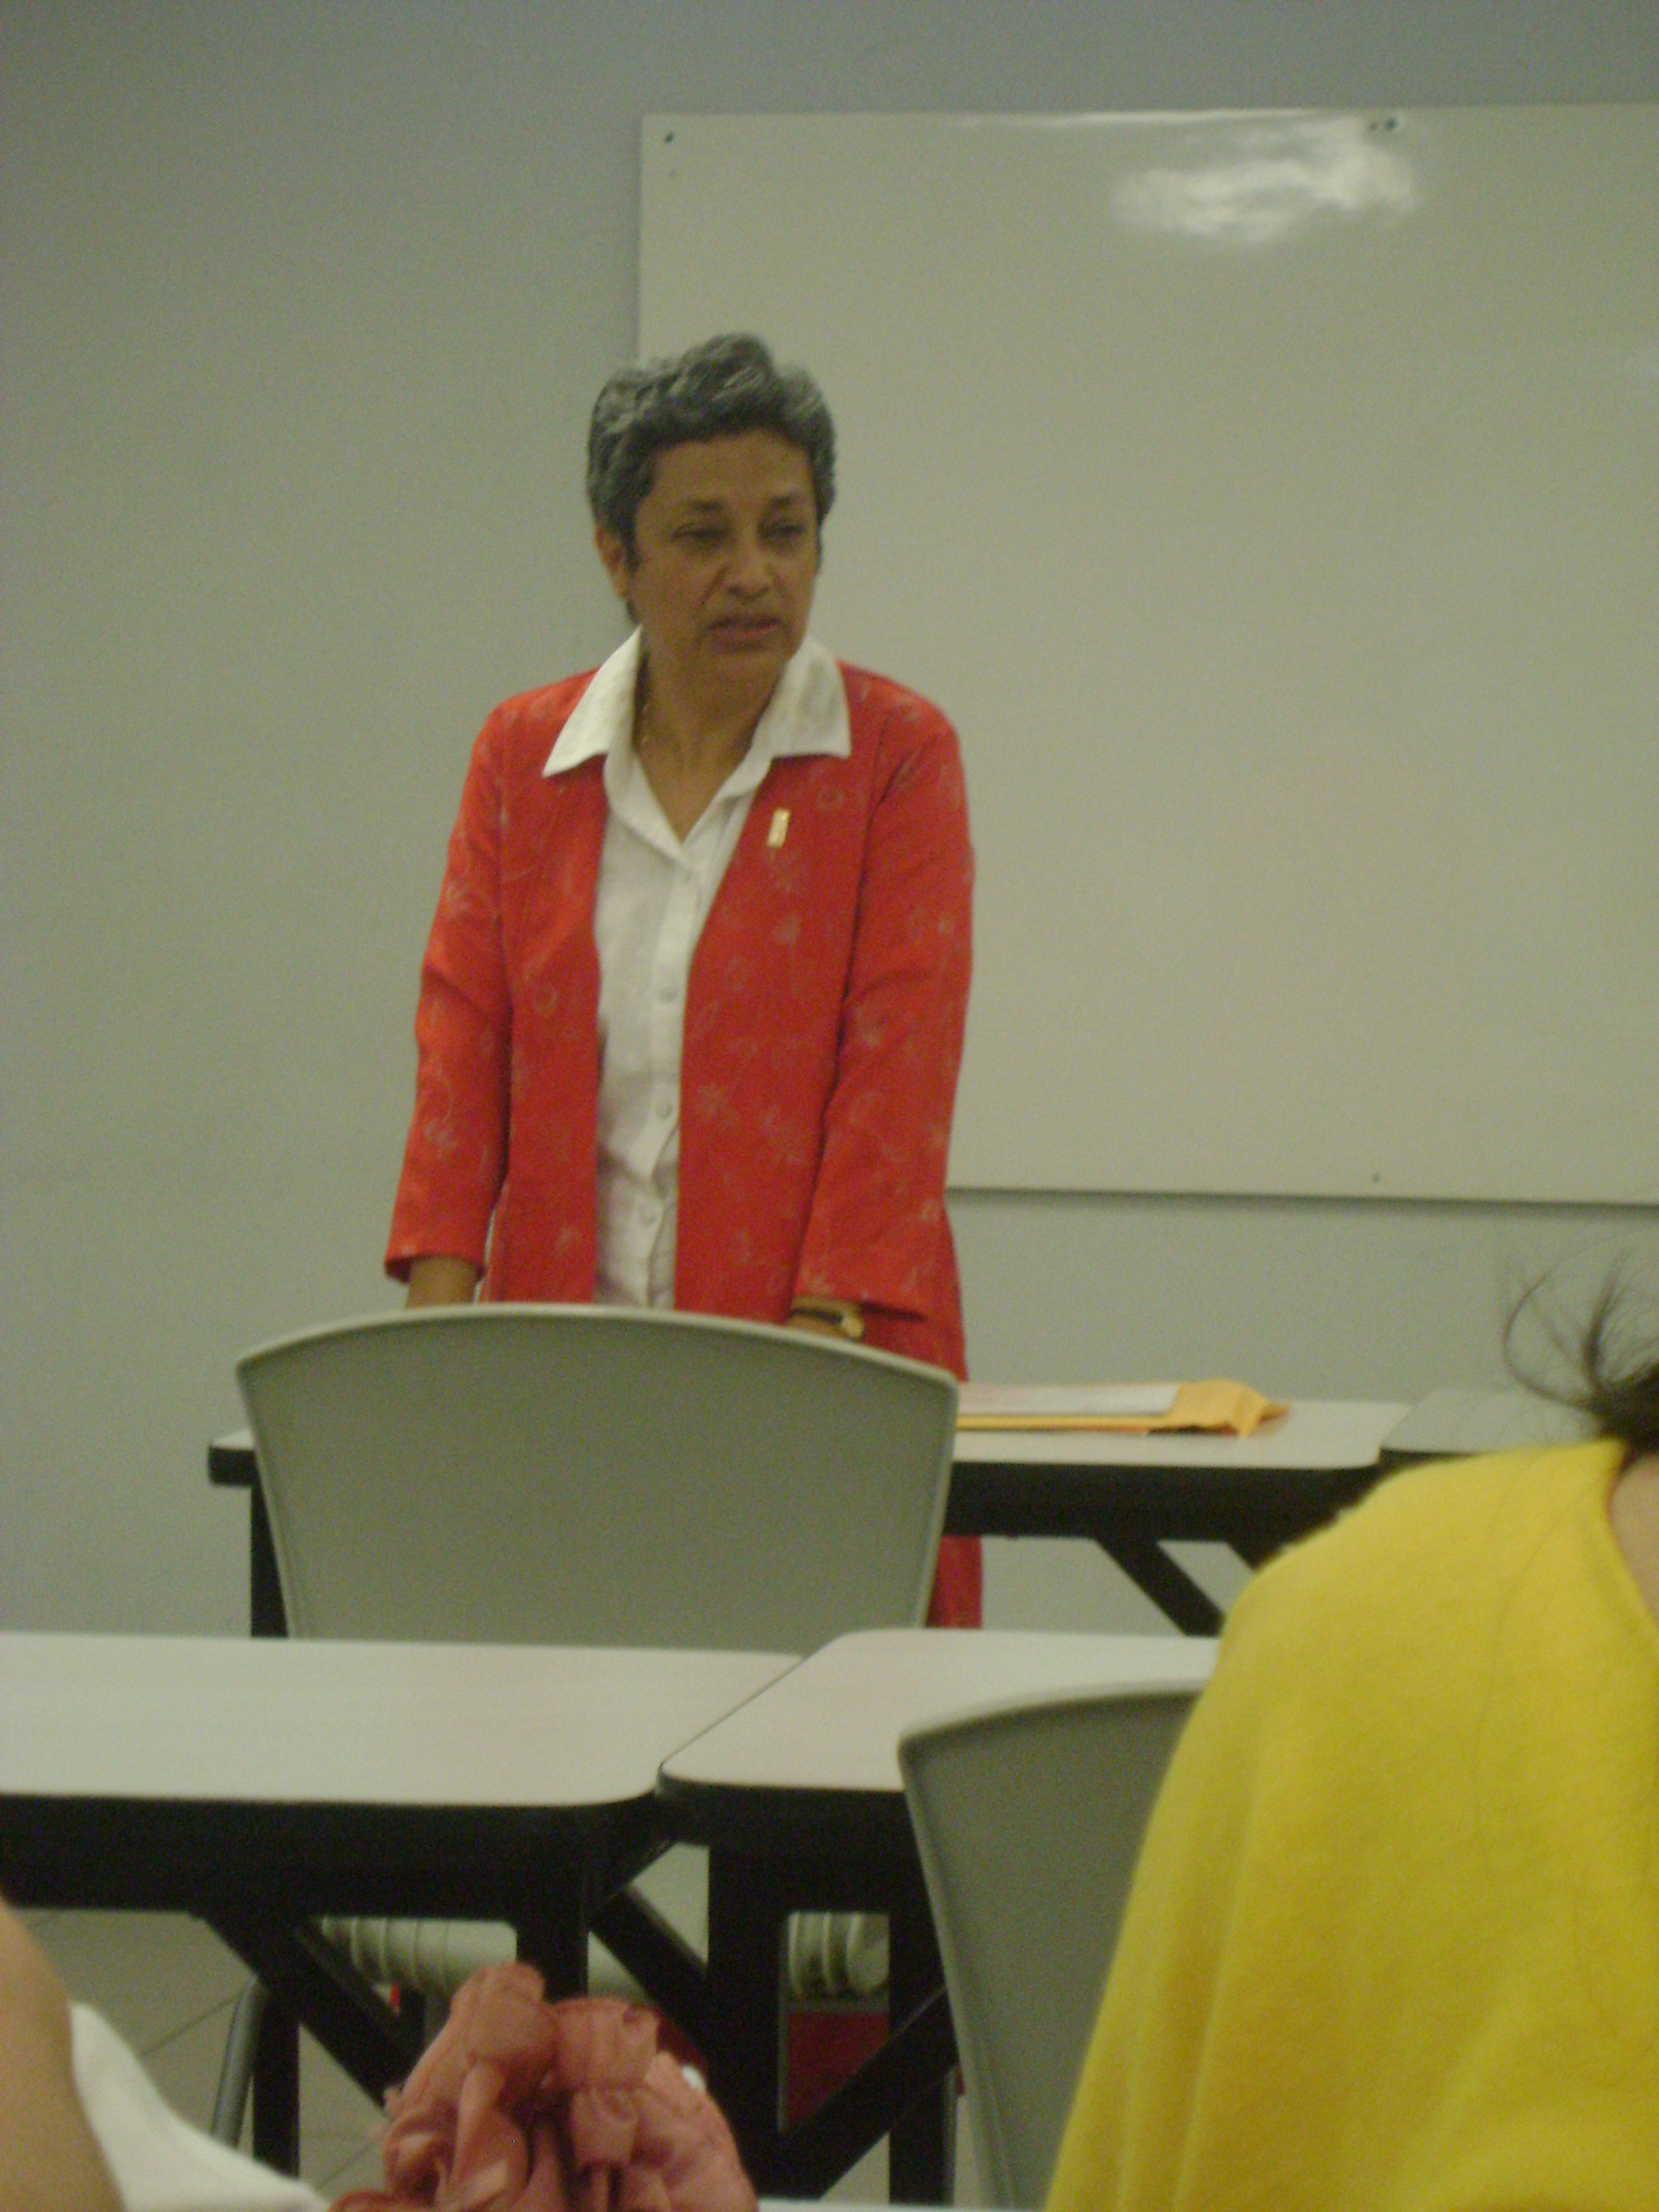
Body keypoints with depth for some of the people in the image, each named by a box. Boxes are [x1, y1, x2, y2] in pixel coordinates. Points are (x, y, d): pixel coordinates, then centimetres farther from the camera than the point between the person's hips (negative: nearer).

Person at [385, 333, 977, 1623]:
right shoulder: (523, 756, 10)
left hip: (822, 1369, -2)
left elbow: (899, 1066, -7)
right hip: (560, 1360, 2)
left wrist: (822, 1326, -16)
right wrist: (438, 1300, -8)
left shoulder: (897, 756, 1)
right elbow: (466, 1034, 4)